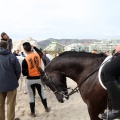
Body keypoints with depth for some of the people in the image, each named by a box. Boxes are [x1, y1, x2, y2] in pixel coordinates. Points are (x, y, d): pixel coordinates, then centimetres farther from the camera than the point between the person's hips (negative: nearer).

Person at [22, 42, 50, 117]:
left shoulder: (25, 60, -17)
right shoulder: (38, 55, -6)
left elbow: (24, 73, -12)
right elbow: (41, 53, 21)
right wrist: (34, 47, 22)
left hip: (30, 80, -3)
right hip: (39, 78, 3)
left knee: (31, 96, 10)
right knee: (42, 94, 19)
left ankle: (33, 113, 22)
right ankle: (46, 108, 34)